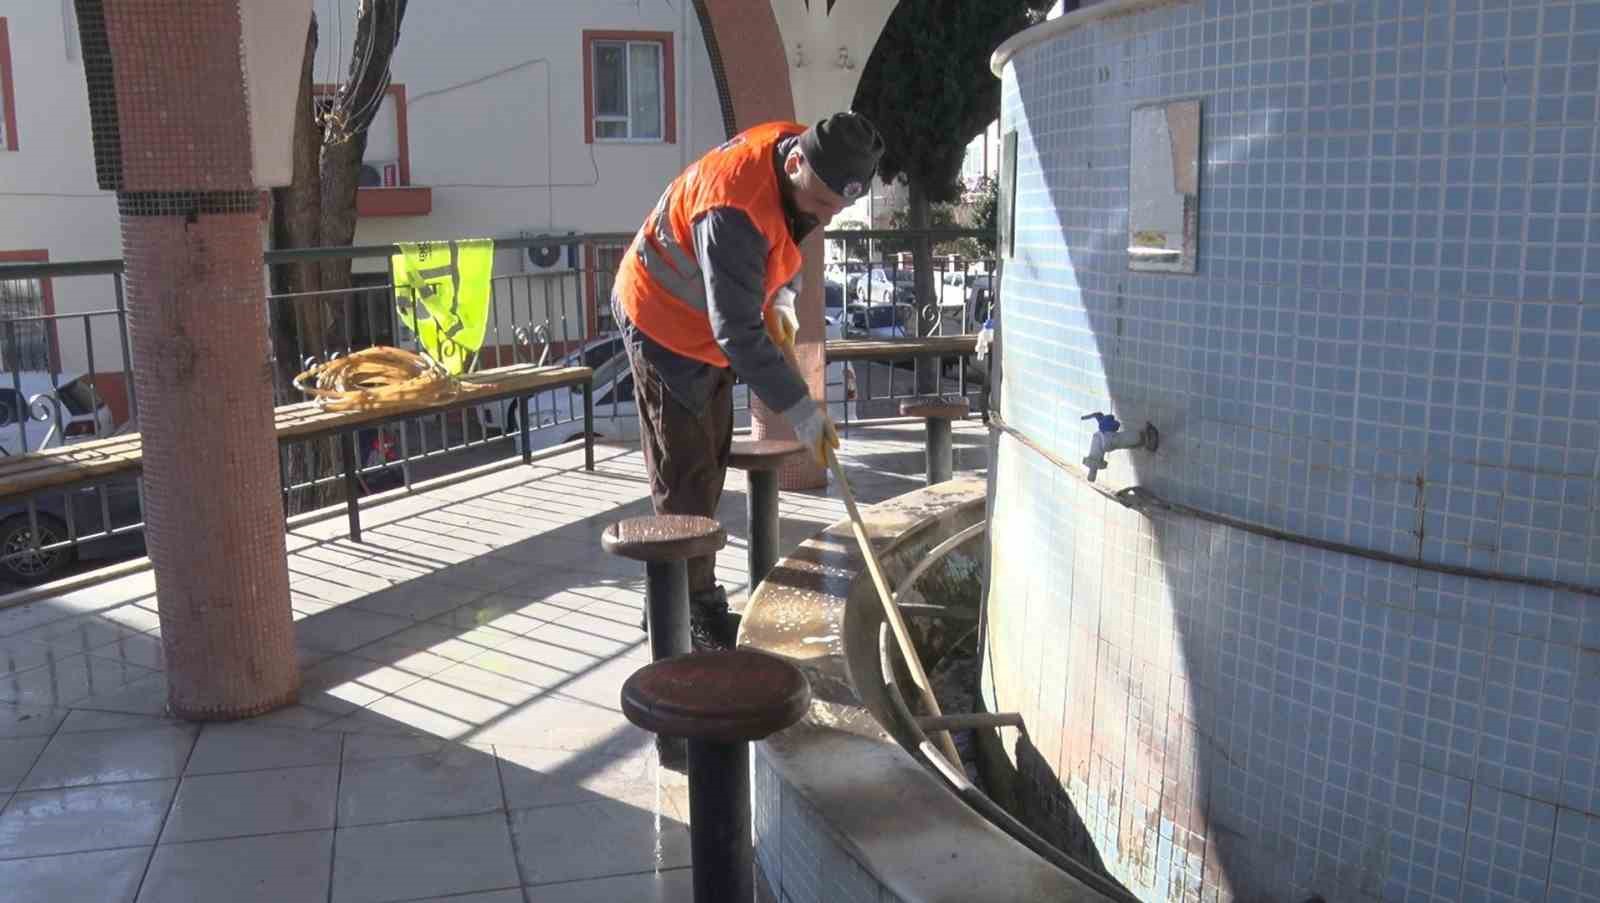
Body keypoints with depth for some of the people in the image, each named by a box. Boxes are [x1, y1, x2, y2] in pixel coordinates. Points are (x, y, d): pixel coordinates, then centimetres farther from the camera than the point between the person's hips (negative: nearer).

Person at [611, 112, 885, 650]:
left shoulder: (803, 171, -11)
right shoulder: (733, 206, -37)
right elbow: (739, 330, -37)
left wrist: (782, 299, -4)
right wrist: (799, 409, -36)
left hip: (712, 328, 9)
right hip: (663, 324, -9)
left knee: (709, 467, 13)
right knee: (685, 474, -6)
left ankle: (682, 596, 24)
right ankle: (693, 611, 3)